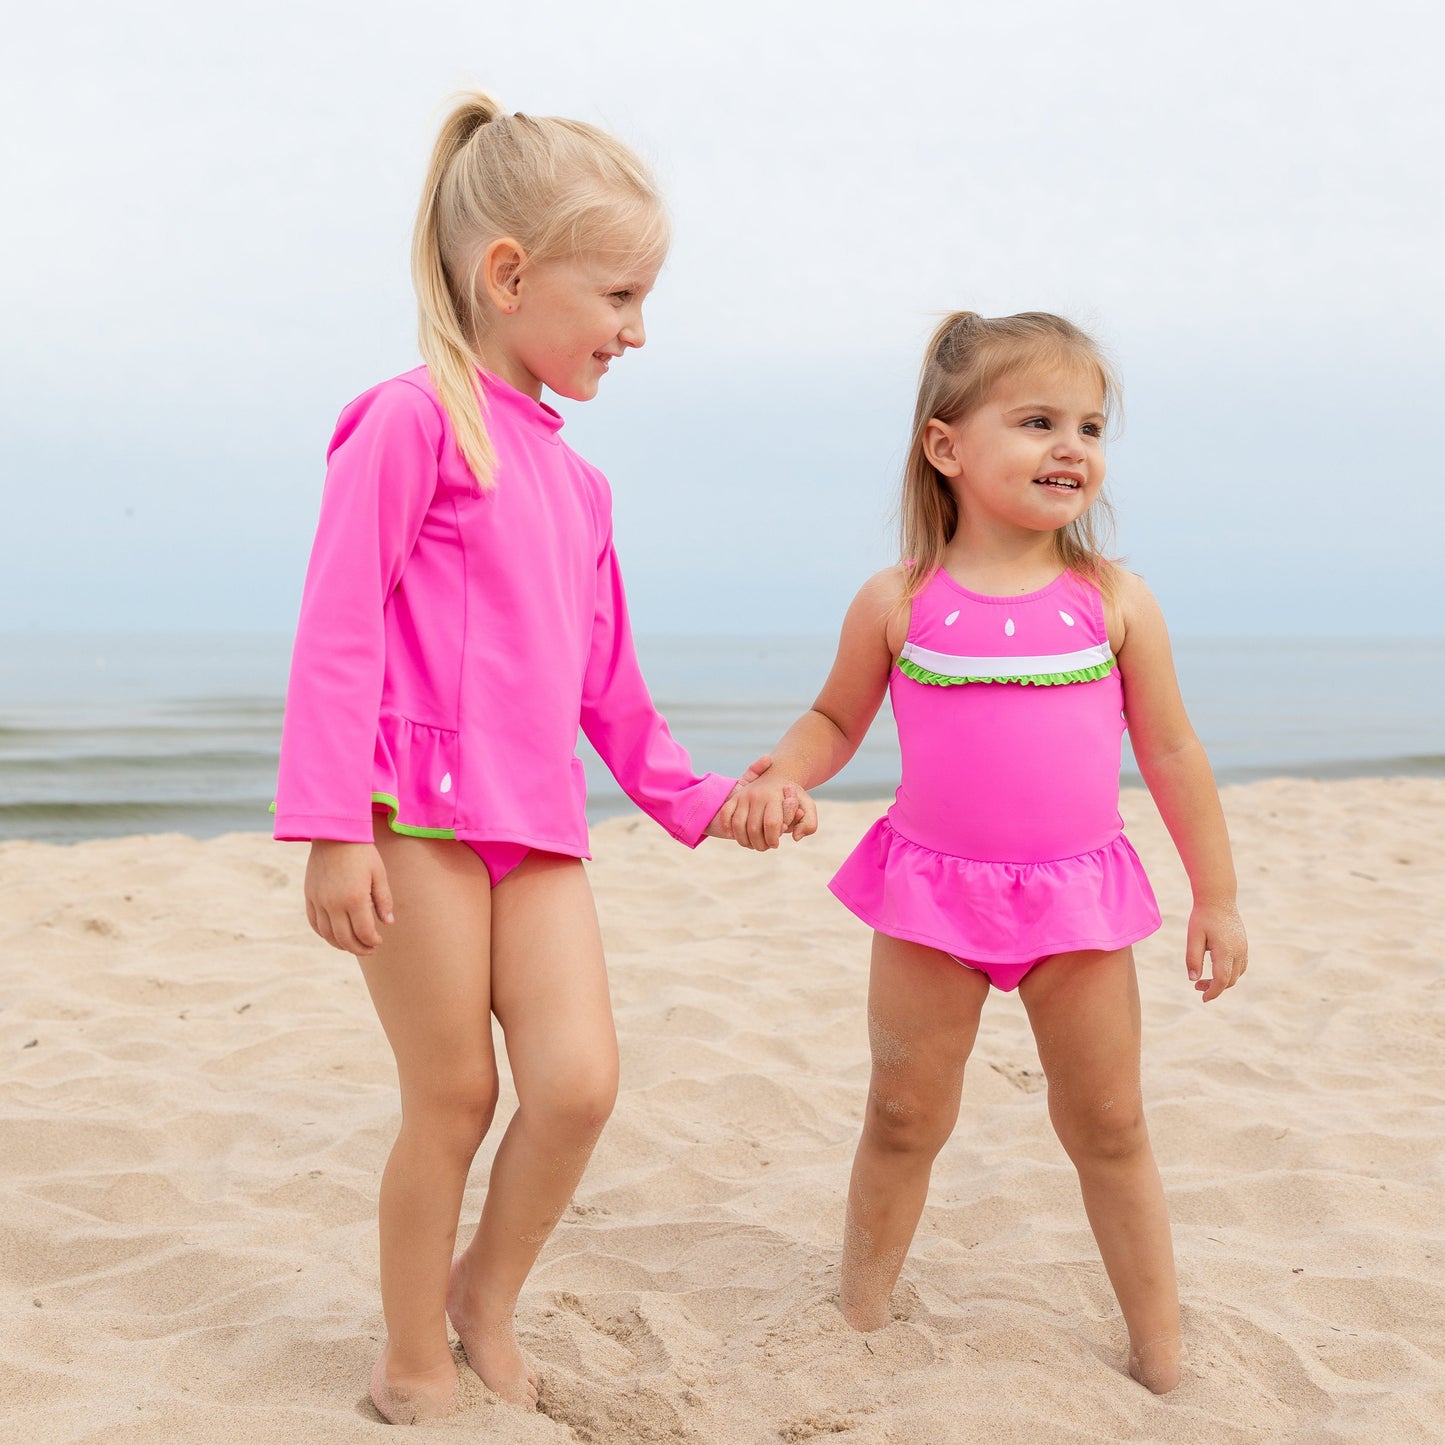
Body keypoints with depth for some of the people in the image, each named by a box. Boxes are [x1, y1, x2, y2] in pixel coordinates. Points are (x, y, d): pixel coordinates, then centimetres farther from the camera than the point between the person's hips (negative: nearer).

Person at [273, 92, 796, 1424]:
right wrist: (333, 826, -15)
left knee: (580, 1082, -5)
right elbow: (338, 632, -11)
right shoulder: (414, 421, -6)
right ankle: (414, 1365, 22)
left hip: (540, 830, 6)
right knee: (453, 1097, 1)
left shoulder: (577, 479, 17)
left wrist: (691, 799, 22)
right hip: (422, 815, -6)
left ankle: (485, 1296, 22)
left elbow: (608, 680, 24)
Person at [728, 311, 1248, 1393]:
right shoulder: (899, 603, -6)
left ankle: (1161, 1358, 27)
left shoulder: (1115, 601, -4)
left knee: (1110, 1126, 11)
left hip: (1077, 899, 1)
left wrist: (1217, 897, 5)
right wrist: (777, 780, -12)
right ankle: (861, 1324, 30)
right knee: (905, 1120, 10)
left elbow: (1171, 752, 2)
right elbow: (836, 719, 8)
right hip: (933, 896, 0)